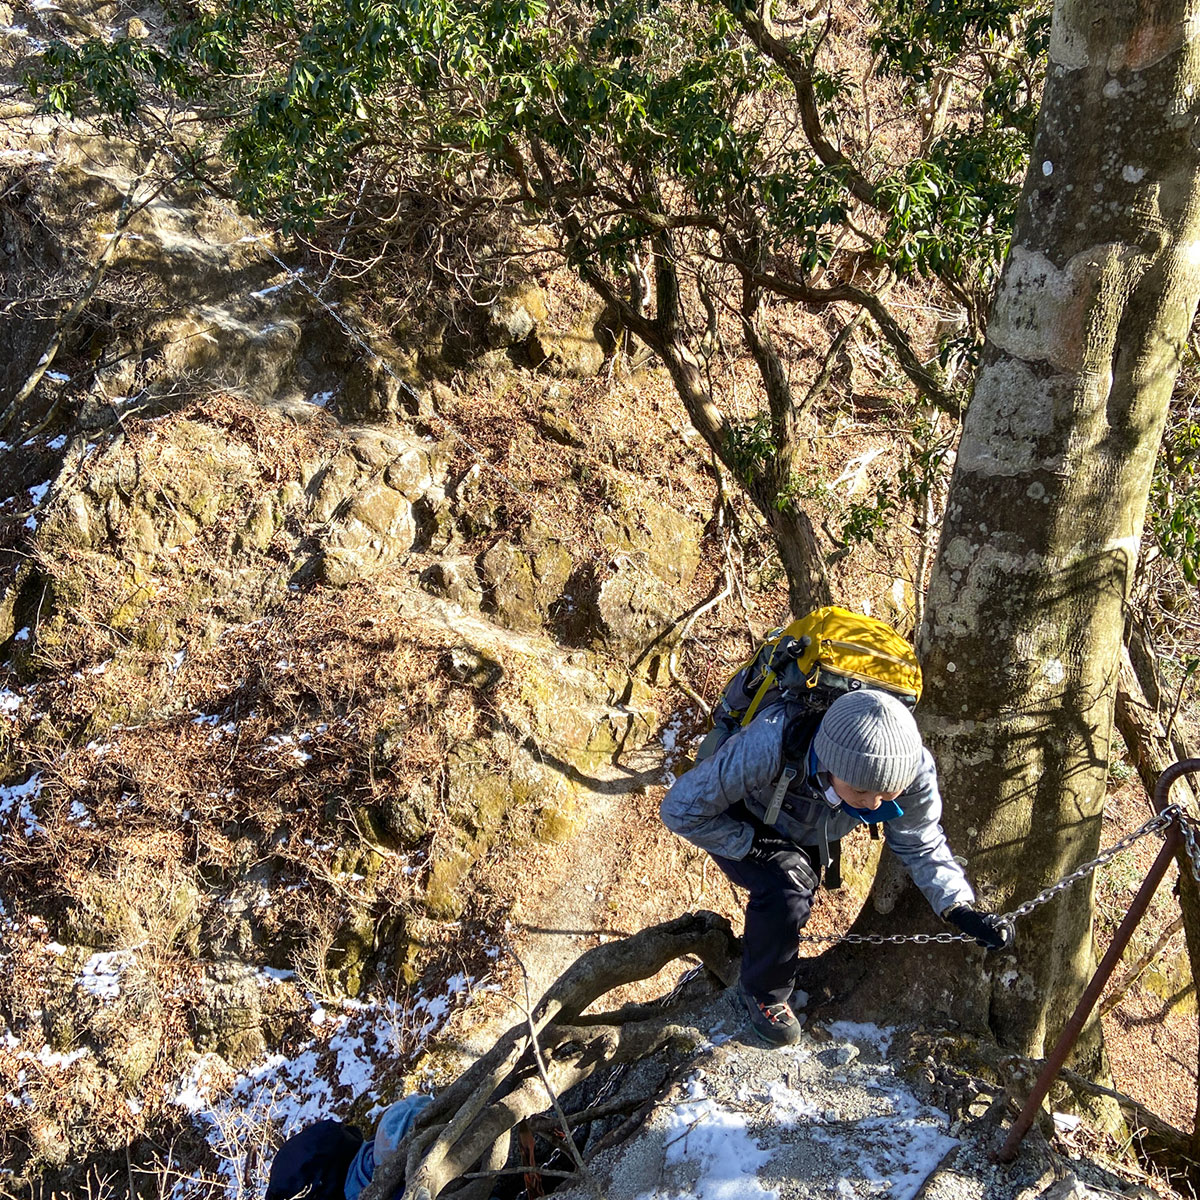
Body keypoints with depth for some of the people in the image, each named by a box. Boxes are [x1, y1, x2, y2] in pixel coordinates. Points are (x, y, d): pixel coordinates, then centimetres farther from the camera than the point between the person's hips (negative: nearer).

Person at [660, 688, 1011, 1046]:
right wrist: (753, 846, -32)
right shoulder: (769, 746, -46)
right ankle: (763, 994, 2)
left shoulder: (914, 768, -32)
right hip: (741, 823, -4)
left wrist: (962, 910, -25)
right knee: (786, 893, -25)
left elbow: (921, 844, -13)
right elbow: (680, 808, -34)